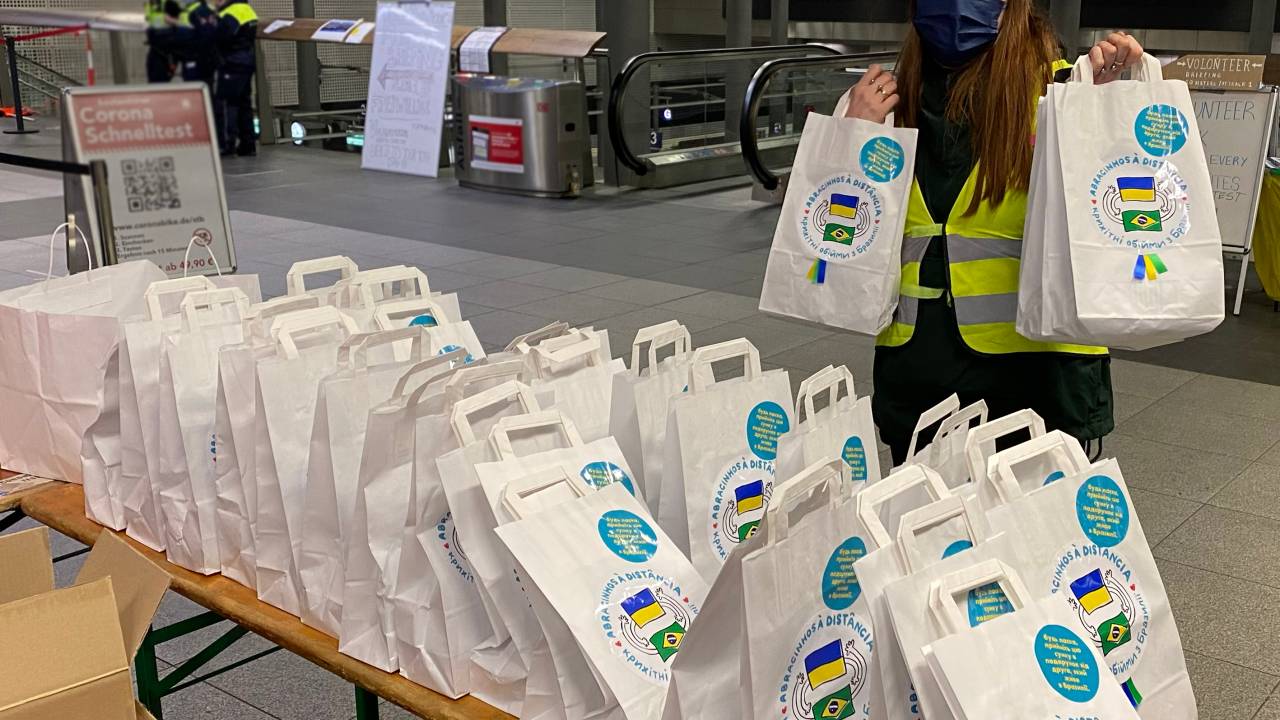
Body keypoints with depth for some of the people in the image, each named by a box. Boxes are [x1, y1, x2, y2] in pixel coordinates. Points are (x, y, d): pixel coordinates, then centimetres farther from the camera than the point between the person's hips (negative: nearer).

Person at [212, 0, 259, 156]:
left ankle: (226, 142, -8)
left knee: (224, 102, -6)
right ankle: (248, 143, 15)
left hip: (232, 66, -10)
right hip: (247, 63, 10)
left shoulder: (230, 14, -16)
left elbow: (219, 38, -23)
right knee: (244, 103, 12)